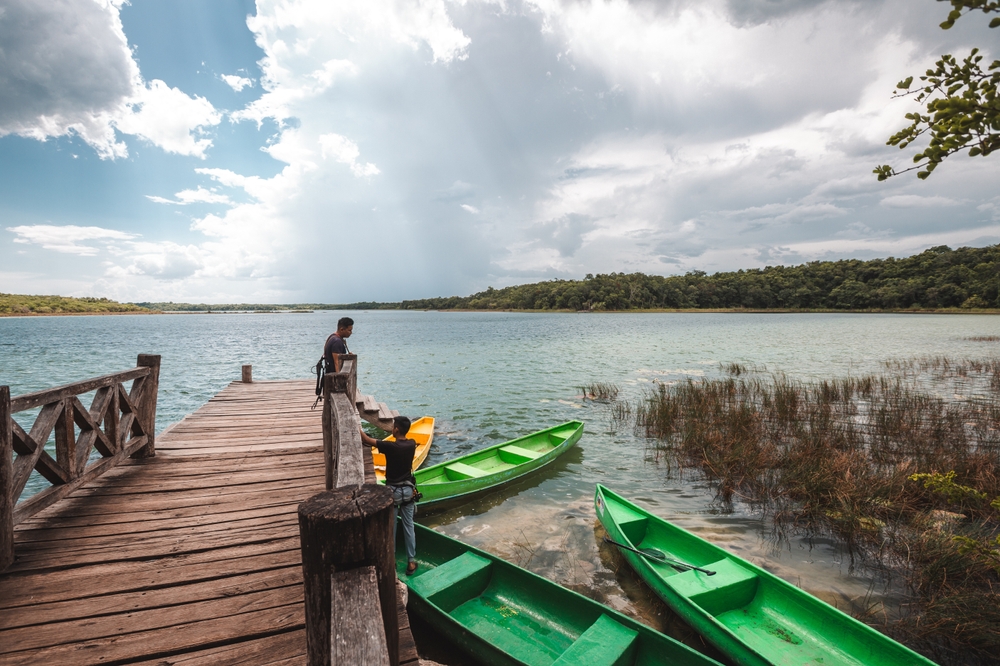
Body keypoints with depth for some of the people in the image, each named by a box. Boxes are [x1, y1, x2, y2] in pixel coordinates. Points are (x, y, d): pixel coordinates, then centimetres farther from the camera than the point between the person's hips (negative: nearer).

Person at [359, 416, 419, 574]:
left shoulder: (390, 447, -23)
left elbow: (367, 440, -14)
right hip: (408, 489, 4)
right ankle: (411, 561, 19)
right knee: (409, 526, 13)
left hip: (393, 491, -4)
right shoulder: (411, 444, -8)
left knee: (390, 526, 14)